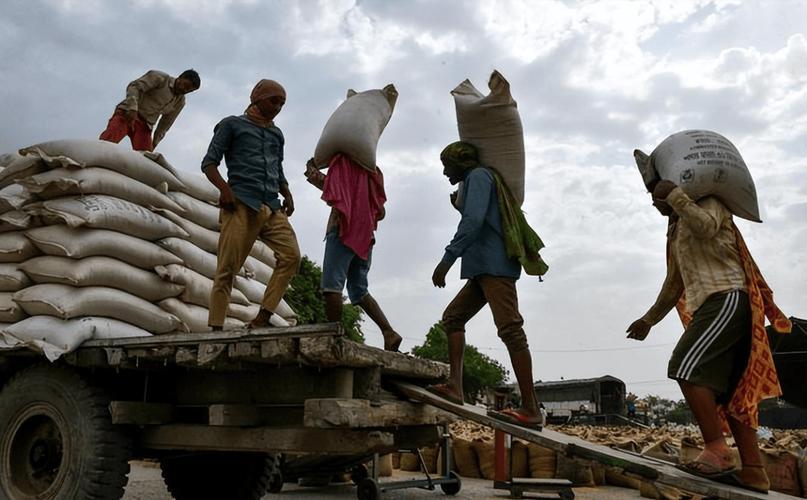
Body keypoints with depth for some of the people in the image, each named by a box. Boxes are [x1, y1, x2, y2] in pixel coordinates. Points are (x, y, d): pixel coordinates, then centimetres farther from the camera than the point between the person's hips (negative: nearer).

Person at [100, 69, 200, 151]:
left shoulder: (180, 102, 12)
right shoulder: (159, 78, -4)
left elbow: (165, 124, 18)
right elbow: (134, 87, -14)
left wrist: (154, 143, 12)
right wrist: (133, 108, -30)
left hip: (145, 126, 5)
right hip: (127, 114, -5)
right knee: (106, 141, -26)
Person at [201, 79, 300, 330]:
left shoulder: (277, 134, 28)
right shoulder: (233, 124, 12)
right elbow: (209, 162, 5)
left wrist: (287, 195, 13)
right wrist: (224, 188, -13)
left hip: (272, 208, 5)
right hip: (241, 205, -5)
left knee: (291, 256, -15)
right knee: (227, 268, -9)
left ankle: (261, 320, -14)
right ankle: (216, 327, -6)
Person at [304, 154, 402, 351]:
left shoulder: (342, 161, 2)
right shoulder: (373, 172, 19)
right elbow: (380, 212, 19)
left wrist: (311, 164, 20)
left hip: (343, 230, -7)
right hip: (365, 236, 7)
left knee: (332, 284, -9)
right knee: (359, 289, 10)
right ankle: (389, 332, -2)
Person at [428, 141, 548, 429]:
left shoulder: (478, 175, -2)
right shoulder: (477, 180, 28)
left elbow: (473, 221, -18)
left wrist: (447, 259, -22)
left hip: (495, 264, -11)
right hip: (486, 267, 11)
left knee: (510, 329, -16)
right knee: (453, 316, 6)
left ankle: (530, 410, -19)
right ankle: (454, 386, -4)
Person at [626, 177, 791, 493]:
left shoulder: (708, 204, 4)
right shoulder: (677, 229, 27)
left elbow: (705, 227, -23)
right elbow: (674, 283, 31)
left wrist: (673, 194, -14)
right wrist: (649, 319, 32)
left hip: (726, 299, -9)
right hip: (710, 305, 9)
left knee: (686, 368, -23)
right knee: (726, 390, 4)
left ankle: (716, 452, -23)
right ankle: (754, 471, 4)